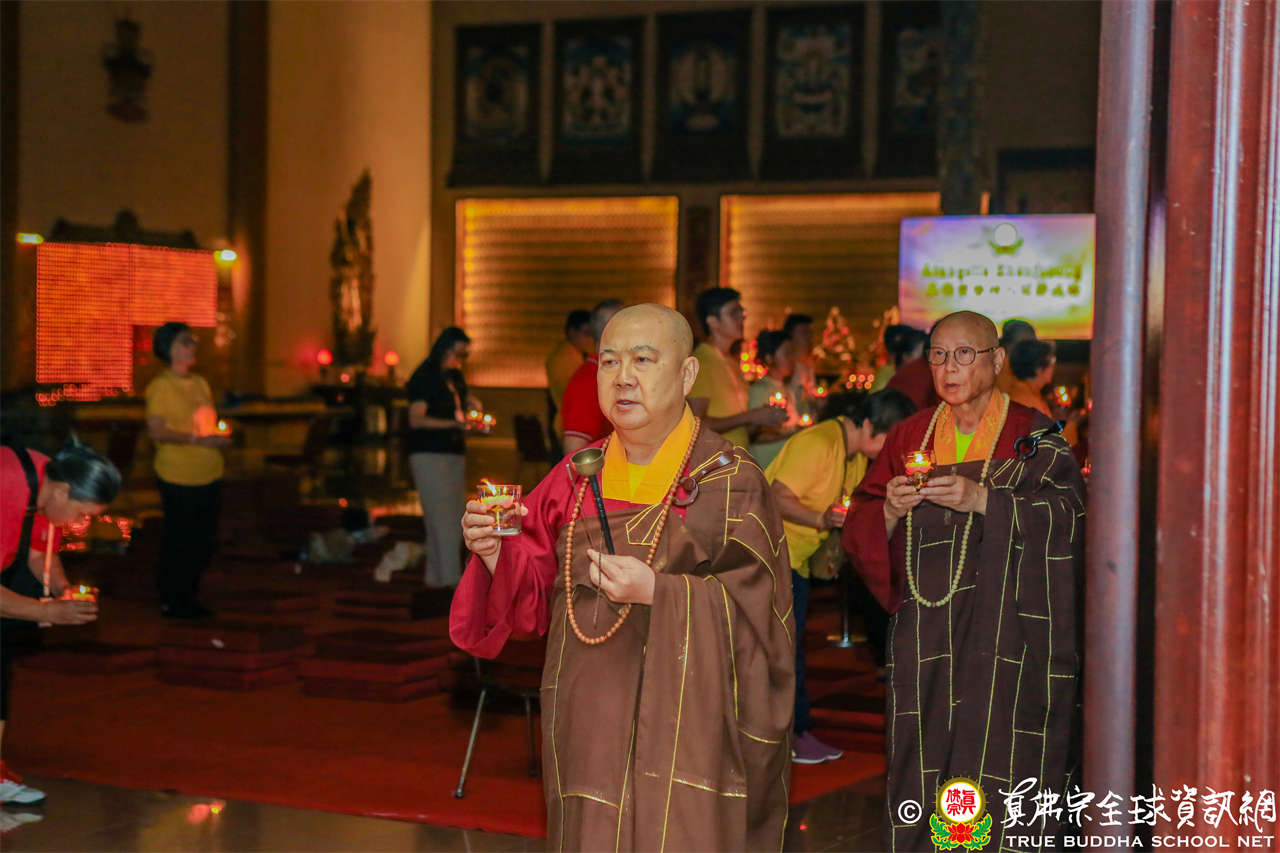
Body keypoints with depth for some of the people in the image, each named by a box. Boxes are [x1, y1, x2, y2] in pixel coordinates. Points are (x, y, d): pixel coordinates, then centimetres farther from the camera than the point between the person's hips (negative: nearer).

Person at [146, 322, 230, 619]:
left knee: (204, 541, 11)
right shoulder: (160, 386, -8)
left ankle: (189, 597, 24)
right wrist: (197, 439, -19)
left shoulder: (200, 383, 14)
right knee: (178, 541, -2)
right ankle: (170, 601, 11)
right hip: (178, 477, -7)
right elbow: (156, 431, -16)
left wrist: (221, 435, 3)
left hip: (209, 475, 7)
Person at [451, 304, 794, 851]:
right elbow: (536, 598, 7)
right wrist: (496, 553, -12)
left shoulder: (730, 481, -5)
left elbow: (753, 609, -12)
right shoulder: (576, 478, 9)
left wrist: (657, 591, -24)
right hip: (588, 720, 4)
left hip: (682, 722, -4)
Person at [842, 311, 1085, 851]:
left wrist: (982, 499, -24)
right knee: (923, 770, 0)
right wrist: (890, 510, -12)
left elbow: (1068, 512, -14)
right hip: (926, 639, 3)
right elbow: (860, 536, 9)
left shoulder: (1033, 438, 3)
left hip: (1007, 638, -3)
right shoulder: (911, 437, 13)